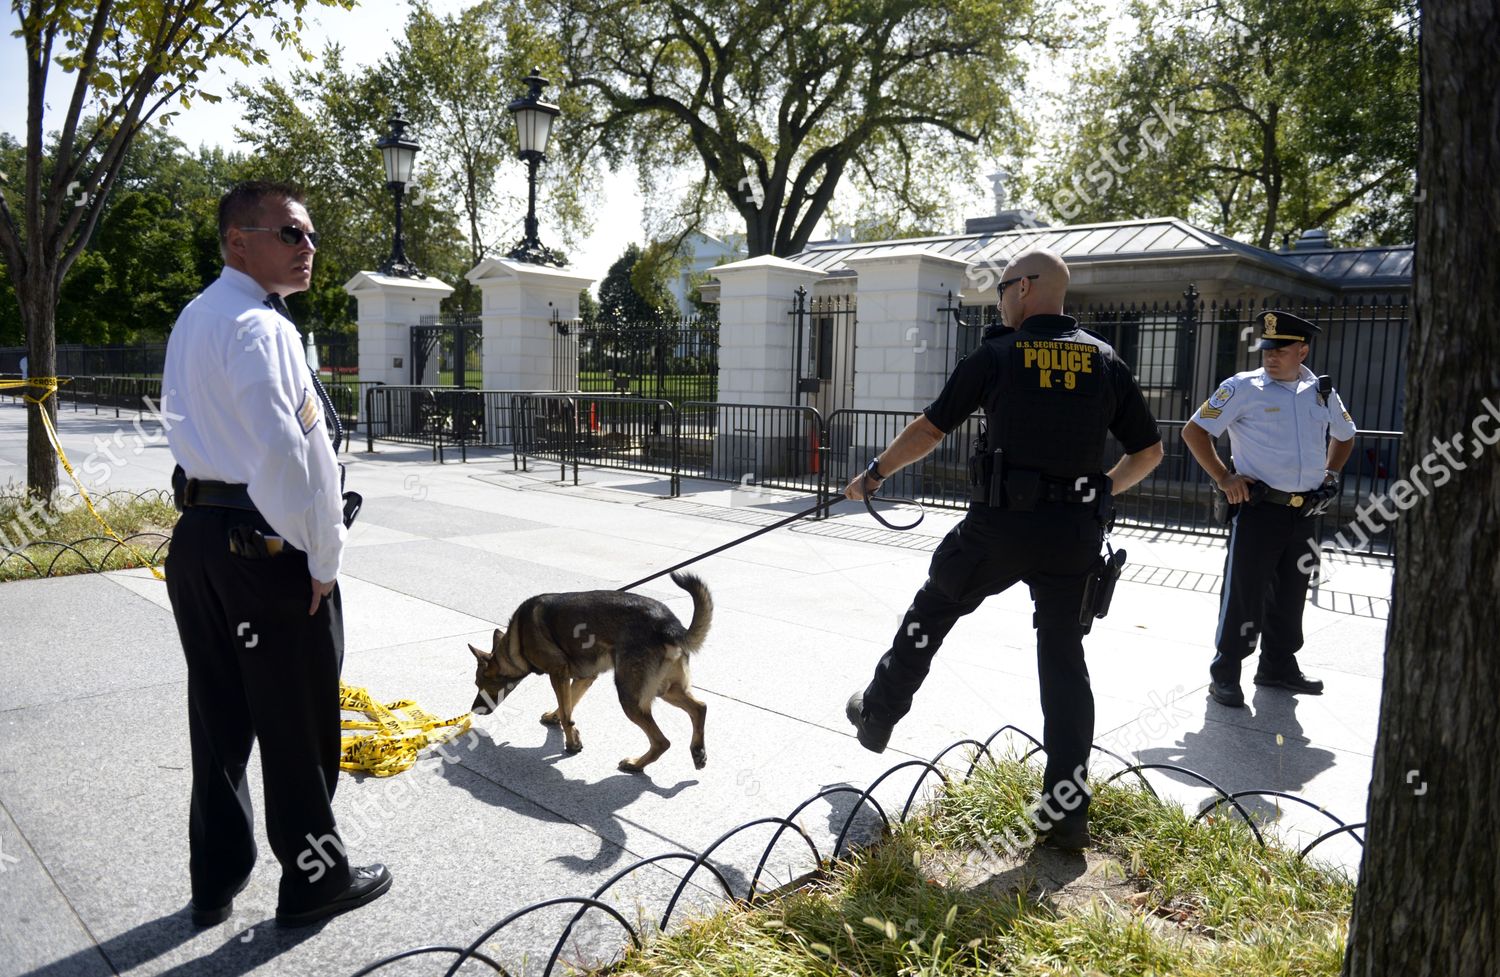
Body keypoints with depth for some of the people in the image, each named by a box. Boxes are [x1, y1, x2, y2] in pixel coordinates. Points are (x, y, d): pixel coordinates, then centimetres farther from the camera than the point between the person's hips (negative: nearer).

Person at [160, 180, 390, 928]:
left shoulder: (194, 320, 15)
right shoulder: (257, 327, -17)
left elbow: (188, 423, 16)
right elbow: (288, 452, -27)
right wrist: (323, 555, -16)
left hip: (197, 535, 10)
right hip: (265, 546, -10)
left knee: (218, 720, 18)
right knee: (296, 724, 5)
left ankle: (215, 884, 33)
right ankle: (314, 878, 22)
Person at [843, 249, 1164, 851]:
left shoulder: (997, 355, -2)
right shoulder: (1106, 361, 8)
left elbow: (930, 429, 1)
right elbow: (1149, 451, 11)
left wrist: (874, 474, 13)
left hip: (1001, 524, -3)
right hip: (1076, 533, 3)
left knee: (932, 610, 19)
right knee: (1064, 659, 9)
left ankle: (878, 714, 36)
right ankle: (1066, 814, 10)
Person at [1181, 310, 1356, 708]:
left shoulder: (1322, 391, 9)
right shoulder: (1243, 387, -6)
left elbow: (1345, 435, 28)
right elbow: (1194, 431, -5)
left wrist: (1330, 473, 14)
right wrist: (1223, 477, -11)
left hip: (1305, 512, 5)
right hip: (1258, 508, -5)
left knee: (1290, 595, 15)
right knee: (1243, 593, -4)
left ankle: (1279, 665, 29)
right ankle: (1225, 674, 6)